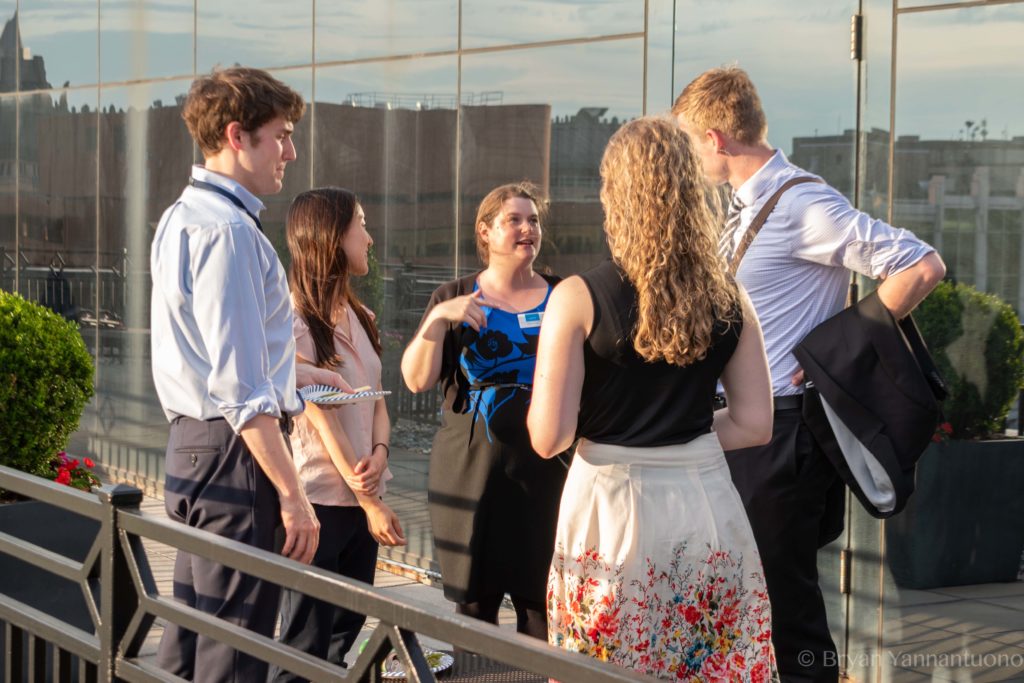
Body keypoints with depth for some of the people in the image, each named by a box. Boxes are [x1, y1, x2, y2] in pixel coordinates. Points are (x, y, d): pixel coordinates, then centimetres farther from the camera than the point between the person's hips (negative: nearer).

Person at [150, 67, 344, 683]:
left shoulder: (183, 218, 15)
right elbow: (240, 387, -22)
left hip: (191, 443, 10)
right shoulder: (231, 231, -18)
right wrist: (291, 492, -21)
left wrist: (299, 373, 27)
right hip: (234, 451, -10)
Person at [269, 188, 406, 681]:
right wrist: (371, 503, -13)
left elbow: (376, 400, 11)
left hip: (359, 495, 8)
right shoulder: (297, 322, -12)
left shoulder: (359, 317, 13)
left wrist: (379, 452, -11)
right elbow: (320, 418, -14)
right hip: (319, 499, -8)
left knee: (347, 635, 12)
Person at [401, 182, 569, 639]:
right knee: (474, 602, 5)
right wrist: (439, 318, -14)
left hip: (544, 471, 0)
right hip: (471, 469, 0)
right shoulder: (455, 299, 8)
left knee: (542, 603, -2)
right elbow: (417, 379, -1)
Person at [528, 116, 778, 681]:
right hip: (707, 506, 3)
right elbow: (754, 425, 3)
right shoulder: (729, 300, -1)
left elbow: (548, 438, -12)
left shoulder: (579, 297, -11)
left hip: (613, 511, -3)